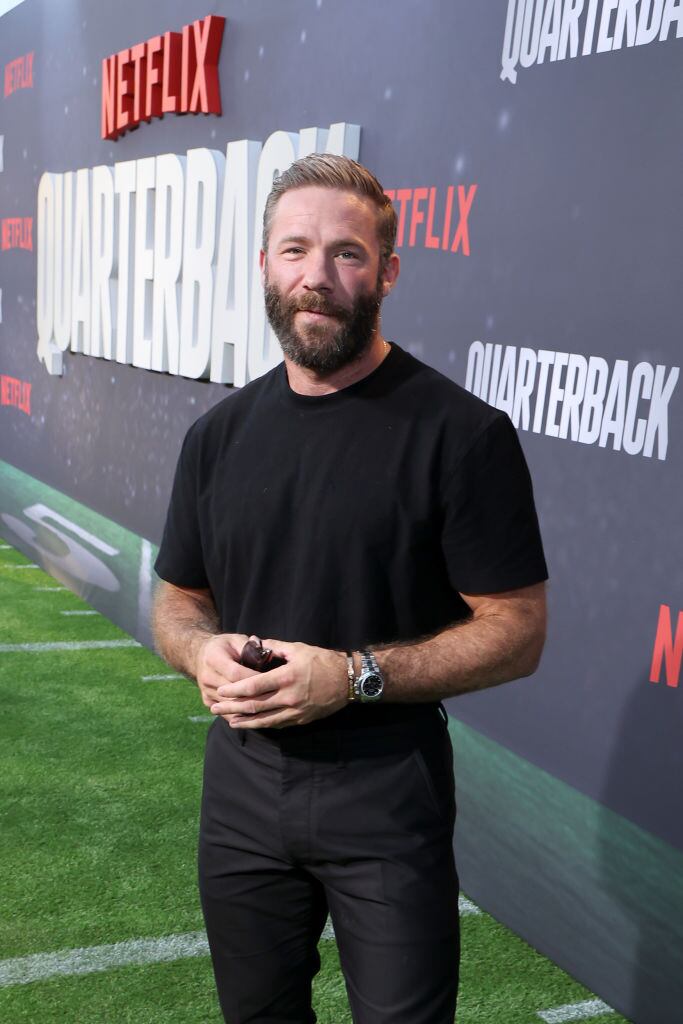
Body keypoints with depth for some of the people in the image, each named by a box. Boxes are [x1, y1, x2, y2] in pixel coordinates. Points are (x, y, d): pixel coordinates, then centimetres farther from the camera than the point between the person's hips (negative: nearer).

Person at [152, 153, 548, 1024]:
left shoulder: (460, 431, -13)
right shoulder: (221, 432, 4)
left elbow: (517, 630, -12)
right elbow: (177, 600, 12)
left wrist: (356, 675, -23)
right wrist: (202, 652, -11)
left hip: (387, 792, -4)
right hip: (242, 782, 5)